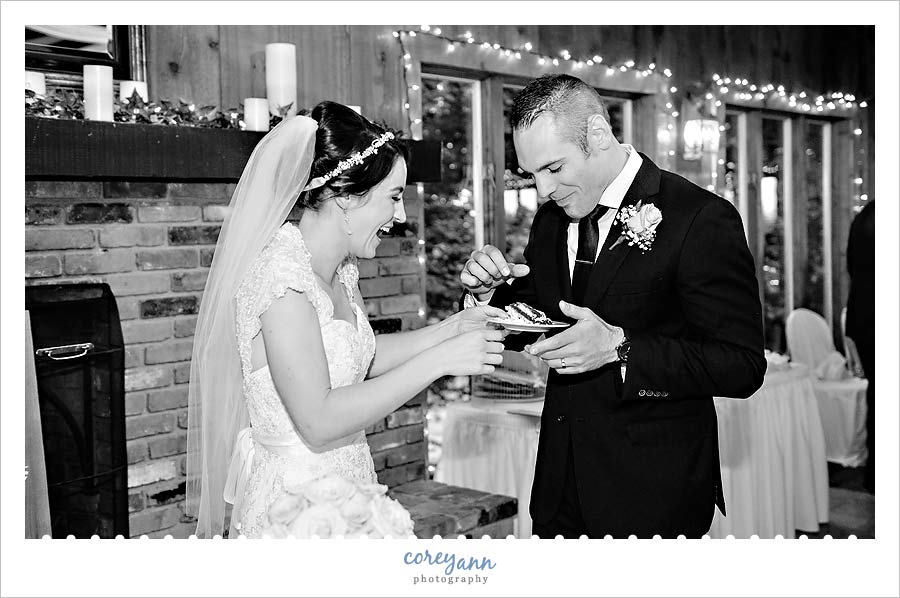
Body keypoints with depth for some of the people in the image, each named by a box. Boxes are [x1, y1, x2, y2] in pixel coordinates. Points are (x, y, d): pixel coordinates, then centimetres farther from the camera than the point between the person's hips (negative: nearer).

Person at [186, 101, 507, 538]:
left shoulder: (340, 268, 4)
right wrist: (437, 361, -24)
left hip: (345, 486, 8)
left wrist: (454, 328, 5)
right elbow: (318, 422, -27)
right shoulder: (280, 275, -23)